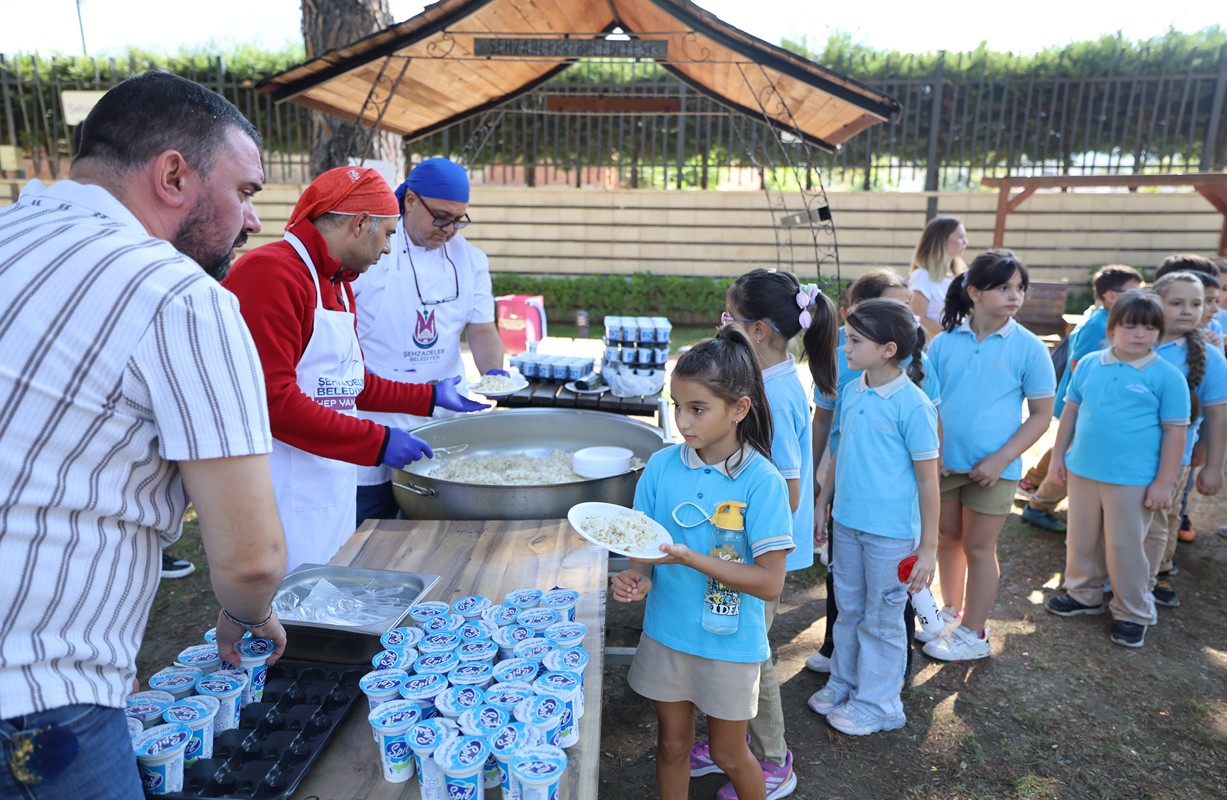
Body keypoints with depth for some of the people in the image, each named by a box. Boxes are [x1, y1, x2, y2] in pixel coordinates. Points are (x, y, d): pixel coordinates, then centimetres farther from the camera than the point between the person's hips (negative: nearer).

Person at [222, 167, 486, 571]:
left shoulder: (338, 284, 15)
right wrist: (377, 442, -22)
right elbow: (273, 399, -23)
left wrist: (431, 396, 23)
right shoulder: (271, 273, -16)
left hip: (334, 488, 9)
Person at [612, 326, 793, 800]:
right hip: (666, 634, 3)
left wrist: (689, 558, -30)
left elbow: (768, 582, -21)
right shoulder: (662, 466, -8)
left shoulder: (761, 481, -20)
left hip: (730, 644, -3)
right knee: (672, 747, 21)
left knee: (728, 756, 18)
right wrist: (637, 576, -21)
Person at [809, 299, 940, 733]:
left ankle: (877, 704, 29)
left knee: (882, 620, 11)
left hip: (891, 533, -6)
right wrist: (824, 502, 17)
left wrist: (928, 548, -13)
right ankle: (843, 683, 40)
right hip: (847, 522, 6)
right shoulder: (850, 392, 1)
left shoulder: (913, 405, -18)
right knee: (848, 610, 21)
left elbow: (928, 480, -15)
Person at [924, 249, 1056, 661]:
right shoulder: (946, 341, -3)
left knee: (978, 547, 9)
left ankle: (973, 633, 26)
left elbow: (1041, 414, -6)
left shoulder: (1028, 347, -10)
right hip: (944, 461, 3)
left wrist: (1000, 460, -14)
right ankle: (951, 611, 40)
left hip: (992, 467, -3)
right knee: (947, 538, 18)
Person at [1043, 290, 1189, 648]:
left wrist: (1164, 481, -8)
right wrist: (1058, 455, 8)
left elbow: (1175, 430, -6)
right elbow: (1071, 410, 8)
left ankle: (1132, 613, 26)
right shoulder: (1089, 364, 0)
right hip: (1082, 471, 4)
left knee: (1125, 547, 7)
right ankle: (1083, 594, 38)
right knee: (1081, 539, 17)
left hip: (1132, 480, -4)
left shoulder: (1167, 377, -9)